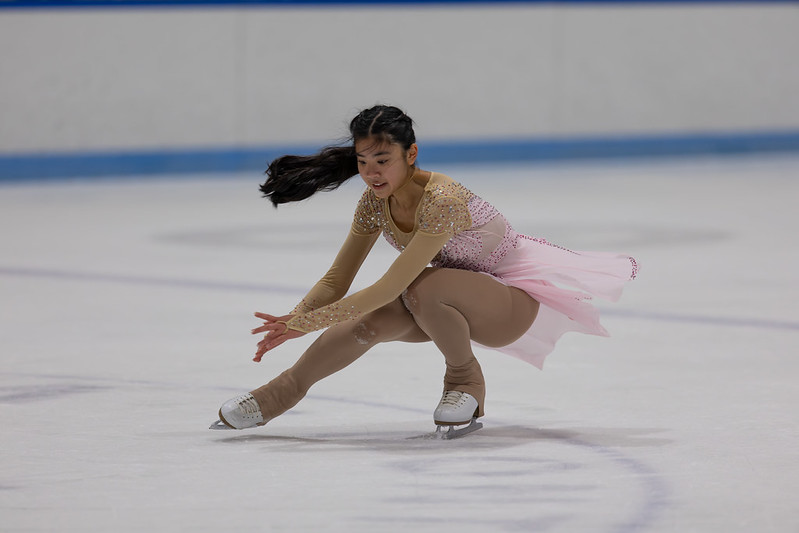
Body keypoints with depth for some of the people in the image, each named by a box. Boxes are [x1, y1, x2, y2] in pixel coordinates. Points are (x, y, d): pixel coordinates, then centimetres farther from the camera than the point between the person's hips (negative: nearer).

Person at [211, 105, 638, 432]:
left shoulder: (442, 200, -34)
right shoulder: (375, 202, -10)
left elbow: (390, 287, -37)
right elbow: (337, 281, -5)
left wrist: (307, 322, -36)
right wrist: (292, 321, -24)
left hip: (516, 302, -7)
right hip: (458, 300, 7)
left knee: (422, 290, -35)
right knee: (370, 321, -20)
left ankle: (466, 380, -9)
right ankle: (280, 394, -5)